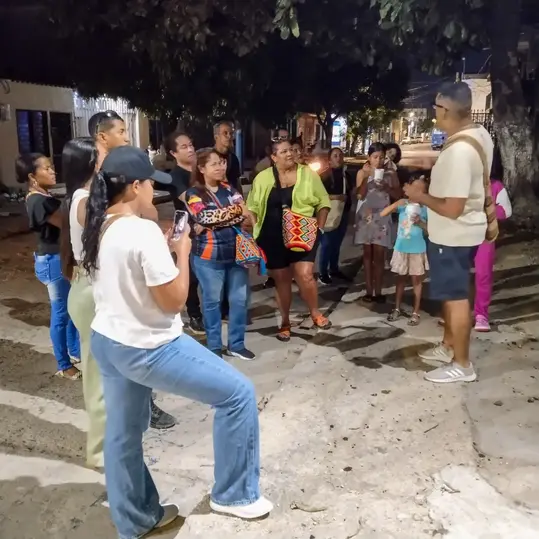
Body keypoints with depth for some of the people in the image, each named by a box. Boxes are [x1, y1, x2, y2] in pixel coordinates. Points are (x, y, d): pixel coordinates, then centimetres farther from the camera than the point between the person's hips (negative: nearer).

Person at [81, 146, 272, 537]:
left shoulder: (98, 228, 2)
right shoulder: (144, 231, -25)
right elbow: (174, 300, -22)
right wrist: (182, 252, -9)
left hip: (106, 341, 9)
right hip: (147, 348, -9)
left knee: (123, 433, 21)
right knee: (238, 393, 4)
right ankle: (233, 494, 18)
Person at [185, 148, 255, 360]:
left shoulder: (229, 189, 11)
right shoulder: (194, 193, -5)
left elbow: (245, 214, 6)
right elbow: (205, 217, -21)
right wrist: (236, 211, -17)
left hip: (236, 252, 5)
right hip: (209, 256, -5)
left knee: (240, 299, 9)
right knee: (212, 301, 7)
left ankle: (237, 344, 25)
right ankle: (214, 347, 23)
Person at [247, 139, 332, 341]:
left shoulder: (307, 174, 1)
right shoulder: (263, 178, 2)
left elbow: (323, 201, 5)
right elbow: (252, 207, 7)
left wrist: (319, 227, -4)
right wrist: (253, 231, -5)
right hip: (273, 238, 1)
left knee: (304, 275, -12)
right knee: (281, 279, 9)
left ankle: (315, 313, 14)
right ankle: (285, 321, 25)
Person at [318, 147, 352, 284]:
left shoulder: (345, 174, 12)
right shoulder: (325, 175, -8)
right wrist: (334, 197, -24)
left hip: (343, 213, 6)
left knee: (337, 243, 13)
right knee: (327, 243, -4)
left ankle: (334, 269, 25)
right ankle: (323, 273, 4)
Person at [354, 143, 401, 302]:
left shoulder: (390, 174, 3)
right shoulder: (362, 173, 2)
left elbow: (398, 195, 0)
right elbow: (360, 195, -9)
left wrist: (386, 187, -15)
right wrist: (366, 177, -16)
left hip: (382, 217, 0)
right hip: (365, 216, 1)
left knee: (379, 254, -3)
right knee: (368, 253, 5)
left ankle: (378, 291, 3)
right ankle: (369, 290, 9)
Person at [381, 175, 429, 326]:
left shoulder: (427, 207, -5)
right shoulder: (403, 204, -1)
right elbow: (382, 214, -9)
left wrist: (420, 223, -20)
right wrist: (397, 204, -18)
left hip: (418, 249, -2)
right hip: (401, 248, 2)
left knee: (416, 280, 6)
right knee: (400, 279, 14)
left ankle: (416, 312, 16)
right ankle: (397, 309, 26)